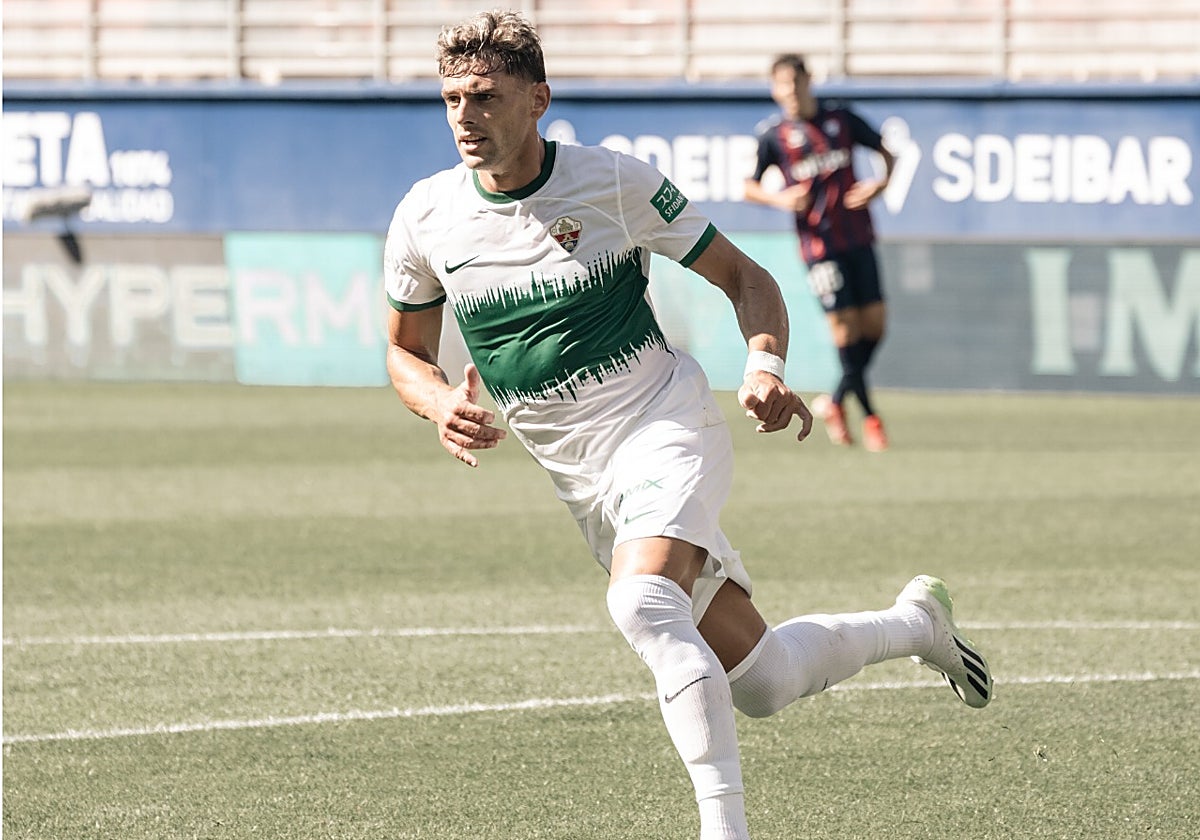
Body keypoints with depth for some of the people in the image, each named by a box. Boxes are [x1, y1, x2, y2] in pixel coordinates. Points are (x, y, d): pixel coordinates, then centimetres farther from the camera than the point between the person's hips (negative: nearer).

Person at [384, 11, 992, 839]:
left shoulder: (614, 181, -10)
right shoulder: (426, 219, -2)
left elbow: (745, 278, 0)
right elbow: (406, 350, 13)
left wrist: (766, 363, -20)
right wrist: (442, 406, -10)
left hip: (663, 425, -4)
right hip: (580, 478, 4)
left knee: (642, 602, -35)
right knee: (759, 682, 4)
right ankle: (915, 622, 33)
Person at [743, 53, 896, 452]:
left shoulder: (841, 118, 4)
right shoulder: (773, 134, -3)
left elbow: (886, 152, 15)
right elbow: (749, 186, 6)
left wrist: (880, 184, -4)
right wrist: (781, 199, -13)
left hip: (858, 238, 3)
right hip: (818, 243, -3)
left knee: (874, 322, 1)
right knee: (845, 325, -8)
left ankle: (836, 402, 19)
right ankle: (870, 417, 3)